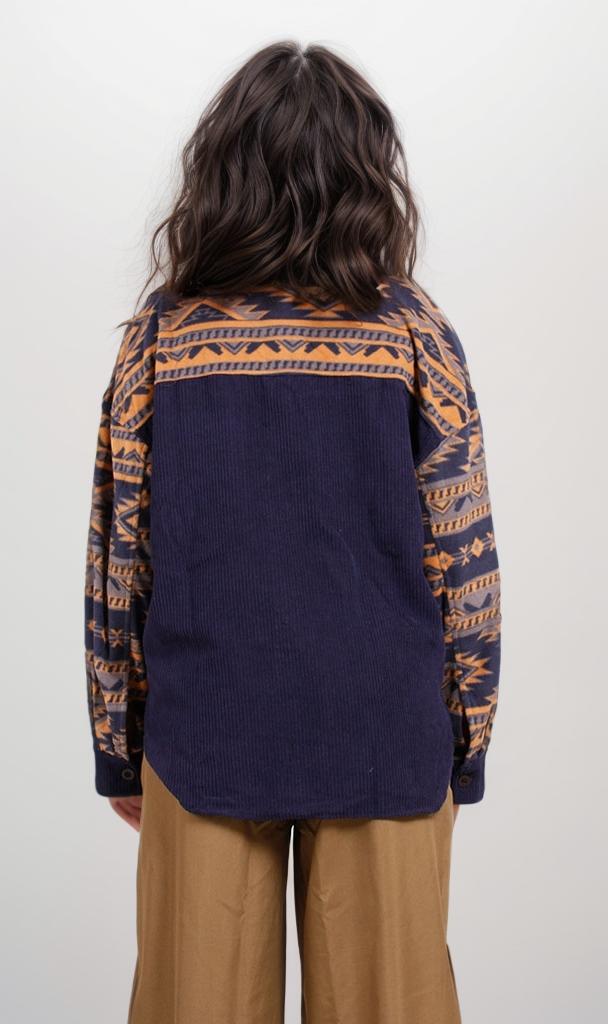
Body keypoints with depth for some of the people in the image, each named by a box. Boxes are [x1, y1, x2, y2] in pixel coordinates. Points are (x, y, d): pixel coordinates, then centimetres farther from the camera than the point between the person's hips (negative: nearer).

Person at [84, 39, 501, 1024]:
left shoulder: (165, 329, -4)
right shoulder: (410, 327, -6)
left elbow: (115, 555, -1)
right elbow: (464, 555, -5)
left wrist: (117, 743, 9)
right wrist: (467, 742, 6)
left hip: (203, 739, 1)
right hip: (384, 740, 0)